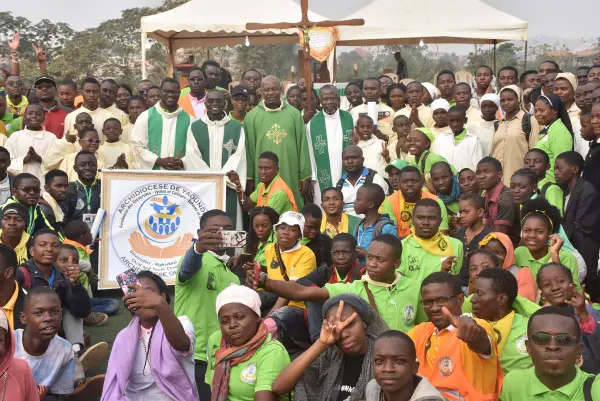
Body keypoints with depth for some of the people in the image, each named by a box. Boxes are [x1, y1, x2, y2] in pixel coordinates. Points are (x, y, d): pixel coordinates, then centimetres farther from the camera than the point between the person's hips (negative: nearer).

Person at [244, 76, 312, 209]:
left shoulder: (294, 114, 3)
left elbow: (302, 145, 4)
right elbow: (249, 148, 4)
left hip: (290, 175, 1)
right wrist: (250, 177, 3)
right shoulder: (251, 116, 1)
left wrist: (305, 175, 2)